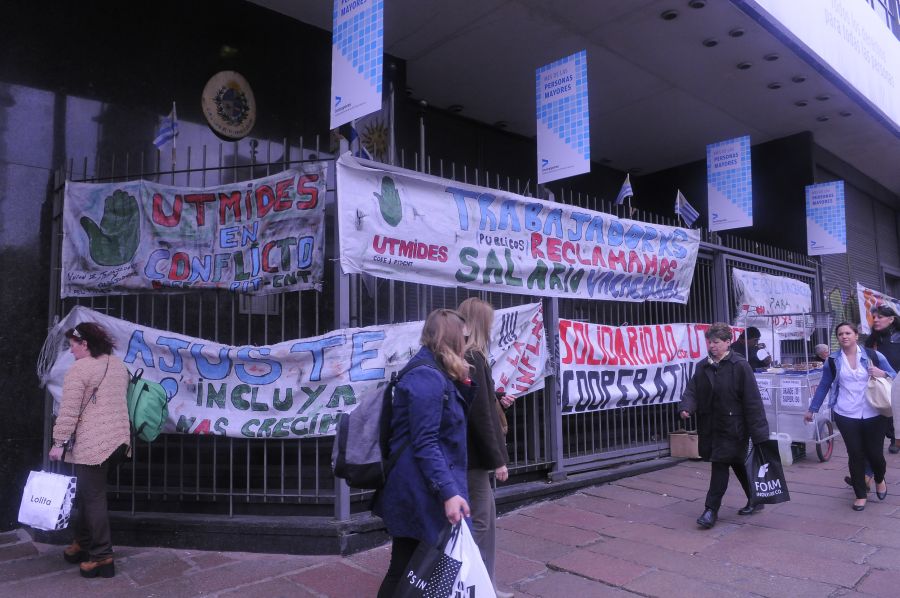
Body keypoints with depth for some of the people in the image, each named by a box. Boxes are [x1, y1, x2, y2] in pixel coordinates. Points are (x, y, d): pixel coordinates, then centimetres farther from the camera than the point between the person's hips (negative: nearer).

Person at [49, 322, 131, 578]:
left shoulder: (79, 370, -12)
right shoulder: (118, 364, 12)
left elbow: (69, 412, -15)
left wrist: (59, 443, -8)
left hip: (91, 443, -8)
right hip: (118, 439, 8)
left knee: (93, 497, 0)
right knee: (89, 492, 21)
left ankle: (101, 557, 6)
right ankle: (83, 542, 31)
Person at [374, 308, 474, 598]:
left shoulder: (435, 374, 14)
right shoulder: (427, 377, -19)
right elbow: (424, 444, -25)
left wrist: (462, 384, 17)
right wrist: (449, 492, -28)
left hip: (423, 488, 10)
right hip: (419, 491, -10)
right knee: (405, 571, 5)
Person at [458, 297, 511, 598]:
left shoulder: (460, 357, 10)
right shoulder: (473, 359, -19)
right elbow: (480, 415, -21)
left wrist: (496, 400, 27)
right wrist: (497, 459, -16)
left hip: (469, 452, 10)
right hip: (473, 454, -10)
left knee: (486, 517, 18)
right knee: (479, 522, 3)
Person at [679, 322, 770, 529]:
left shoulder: (740, 366, -12)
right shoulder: (702, 367, 6)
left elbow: (752, 401, -13)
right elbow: (692, 390, 4)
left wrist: (759, 433, -15)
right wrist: (687, 407, -18)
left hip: (732, 426, -6)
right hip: (710, 425, 6)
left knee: (720, 465, -5)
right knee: (737, 464, 19)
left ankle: (711, 509, 5)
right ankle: (755, 500, 37)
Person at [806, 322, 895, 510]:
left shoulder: (873, 355, -1)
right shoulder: (833, 360, 2)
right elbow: (823, 386, 8)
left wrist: (883, 374, -18)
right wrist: (812, 409, 10)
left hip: (873, 415, 0)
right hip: (846, 415, 0)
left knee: (874, 453, 5)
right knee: (855, 455, 3)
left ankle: (879, 479, 39)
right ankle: (860, 495, 18)